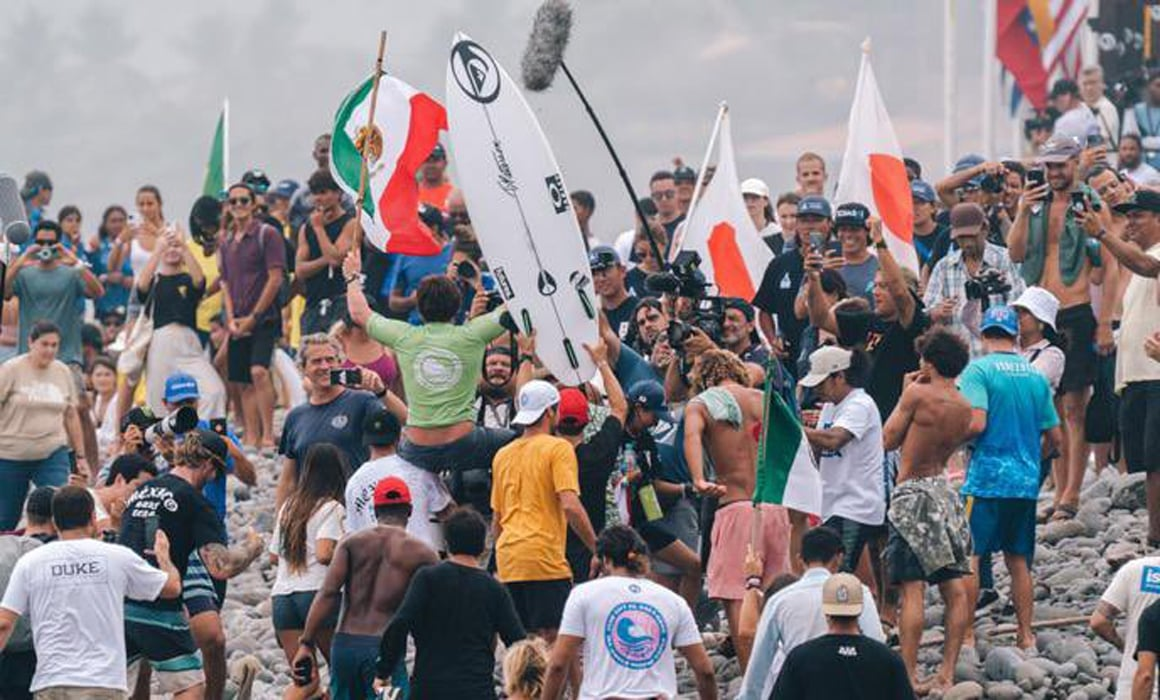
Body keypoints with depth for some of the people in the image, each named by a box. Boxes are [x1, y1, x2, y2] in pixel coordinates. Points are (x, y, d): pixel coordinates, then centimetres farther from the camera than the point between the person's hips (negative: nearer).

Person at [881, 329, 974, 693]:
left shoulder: (918, 394, -11)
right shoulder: (964, 407, 8)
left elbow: (888, 440, -3)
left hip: (913, 494, -7)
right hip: (944, 491, 7)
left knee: (912, 589, -8)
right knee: (954, 588, 7)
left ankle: (910, 676, -12)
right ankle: (947, 674, 7)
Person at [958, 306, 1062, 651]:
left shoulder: (979, 370, -7)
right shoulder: (1035, 375, 10)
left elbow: (976, 423, -17)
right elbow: (1054, 435, 13)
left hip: (986, 479, -5)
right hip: (1026, 481, 5)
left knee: (969, 557, 1)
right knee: (1018, 560, 12)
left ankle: (966, 635, -2)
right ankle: (1025, 635, 12)